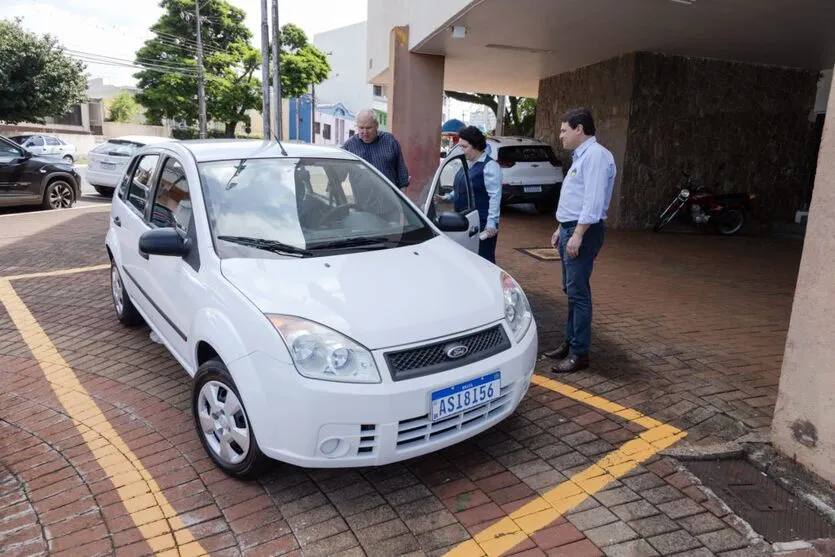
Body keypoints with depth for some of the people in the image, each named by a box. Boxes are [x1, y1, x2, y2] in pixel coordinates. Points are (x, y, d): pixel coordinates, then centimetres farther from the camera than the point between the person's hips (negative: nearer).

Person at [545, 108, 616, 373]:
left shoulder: (596, 155, -13)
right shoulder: (581, 156, 19)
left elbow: (593, 201, -22)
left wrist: (577, 234, -25)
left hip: (583, 232, -10)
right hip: (570, 229, 10)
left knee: (578, 292, -8)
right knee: (571, 291, 14)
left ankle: (579, 353, -3)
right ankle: (570, 342, 23)